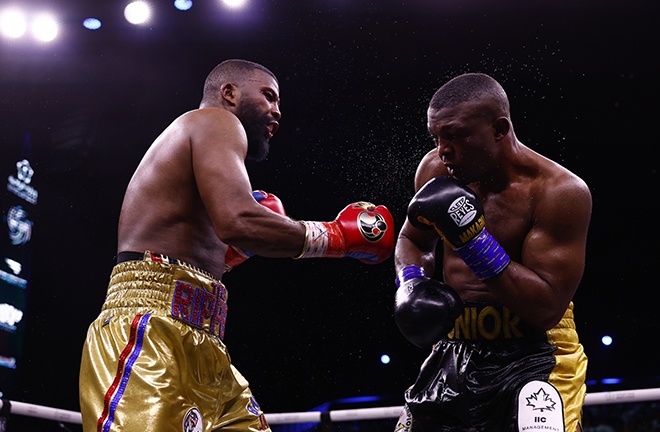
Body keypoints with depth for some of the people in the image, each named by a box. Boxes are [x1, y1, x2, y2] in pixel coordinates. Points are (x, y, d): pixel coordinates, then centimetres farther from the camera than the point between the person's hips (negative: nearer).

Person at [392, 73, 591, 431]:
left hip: (536, 358, -5)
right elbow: (411, 241, 18)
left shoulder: (560, 192, -17)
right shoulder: (435, 170, -1)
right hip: (454, 353, 5)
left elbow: (549, 309, -21)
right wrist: (411, 285, -5)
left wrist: (473, 239, -27)